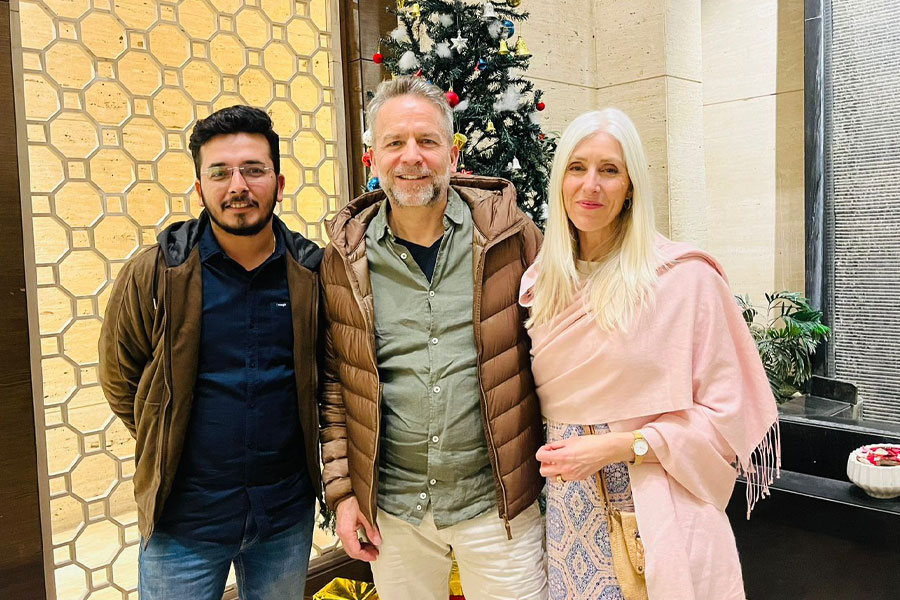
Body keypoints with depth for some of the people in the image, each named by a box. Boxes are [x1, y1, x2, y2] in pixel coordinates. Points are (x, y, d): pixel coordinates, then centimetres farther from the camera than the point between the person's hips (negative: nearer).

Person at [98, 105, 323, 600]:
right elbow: (118, 378, 3)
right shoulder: (153, 275, -10)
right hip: (184, 520, -1)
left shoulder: (312, 272, -6)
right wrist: (164, 442, 4)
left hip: (287, 514, 2)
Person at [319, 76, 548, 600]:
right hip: (391, 510, 2)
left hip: (497, 503, -1)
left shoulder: (508, 235, -7)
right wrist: (342, 490, 2)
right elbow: (333, 380, 3)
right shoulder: (345, 259, -2)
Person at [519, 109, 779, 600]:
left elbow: (726, 412, -11)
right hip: (568, 511, 4)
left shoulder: (685, 277, -11)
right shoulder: (541, 284, 5)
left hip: (655, 514, -4)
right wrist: (553, 453, 2)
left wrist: (619, 446, -18)